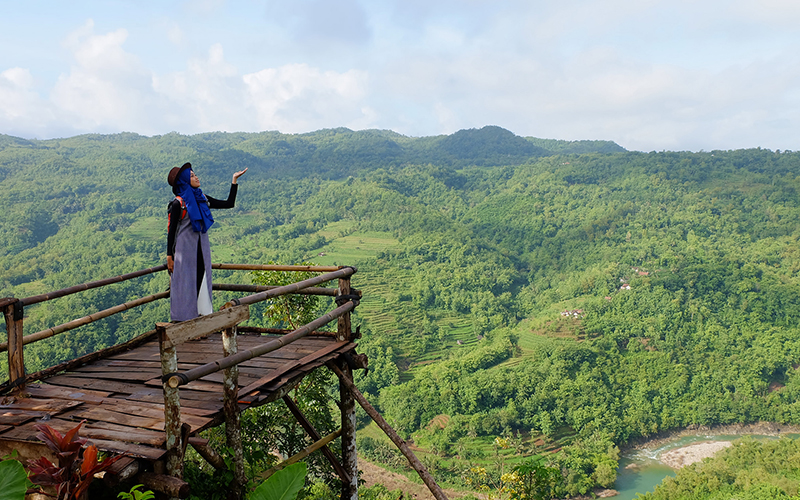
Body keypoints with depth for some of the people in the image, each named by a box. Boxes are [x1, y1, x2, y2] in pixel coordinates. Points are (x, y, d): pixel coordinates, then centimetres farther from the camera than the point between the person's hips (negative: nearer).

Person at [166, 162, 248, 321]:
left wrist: (234, 180, 9)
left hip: (201, 249, 6)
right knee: (184, 284, -2)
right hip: (185, 250, -6)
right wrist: (169, 256, -10)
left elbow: (229, 204, 11)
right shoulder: (178, 203, -8)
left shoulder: (202, 199, 9)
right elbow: (171, 230, -7)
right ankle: (183, 320, 5)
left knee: (202, 283, 7)